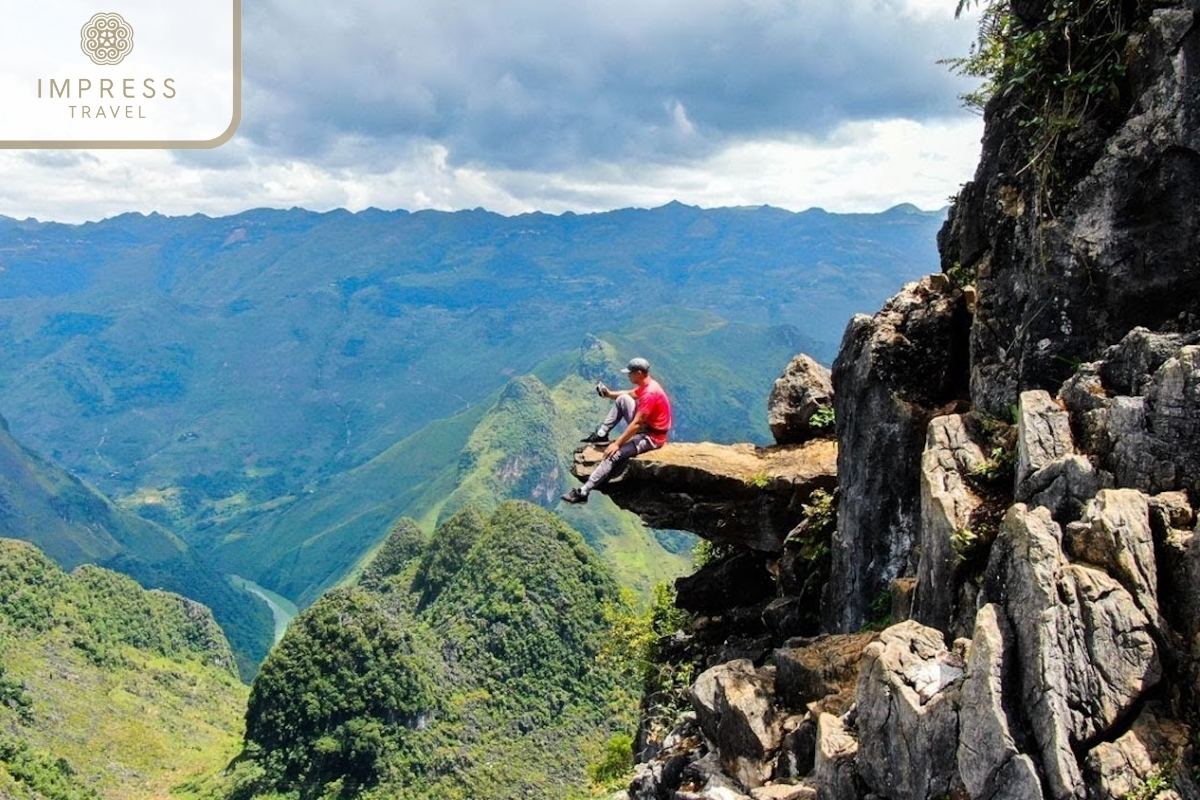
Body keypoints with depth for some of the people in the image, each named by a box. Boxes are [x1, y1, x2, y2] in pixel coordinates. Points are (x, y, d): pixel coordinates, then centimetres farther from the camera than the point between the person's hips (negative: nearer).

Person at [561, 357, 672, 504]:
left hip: (652, 437, -10)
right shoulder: (646, 384, 2)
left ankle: (583, 492, -23)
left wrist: (617, 443, -25)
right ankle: (601, 434, 11)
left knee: (614, 454, -22)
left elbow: (636, 424, -28)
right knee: (622, 399, 10)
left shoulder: (649, 393, -28)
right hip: (644, 425, 10)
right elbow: (630, 394, 25)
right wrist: (610, 394, 11)